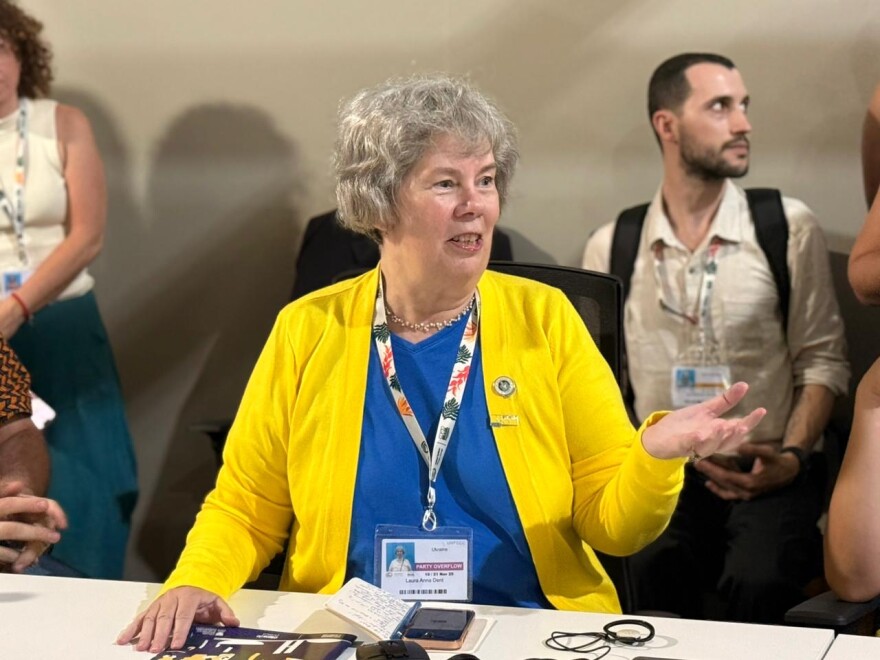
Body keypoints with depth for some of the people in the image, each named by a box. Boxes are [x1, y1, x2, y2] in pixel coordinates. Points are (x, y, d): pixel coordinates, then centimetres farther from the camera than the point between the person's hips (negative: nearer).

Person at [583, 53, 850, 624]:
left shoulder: (790, 227, 3)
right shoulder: (611, 246, 8)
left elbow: (822, 361, 4)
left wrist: (792, 457, -10)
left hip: (768, 476, -1)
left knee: (758, 583, -31)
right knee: (648, 575, -31)